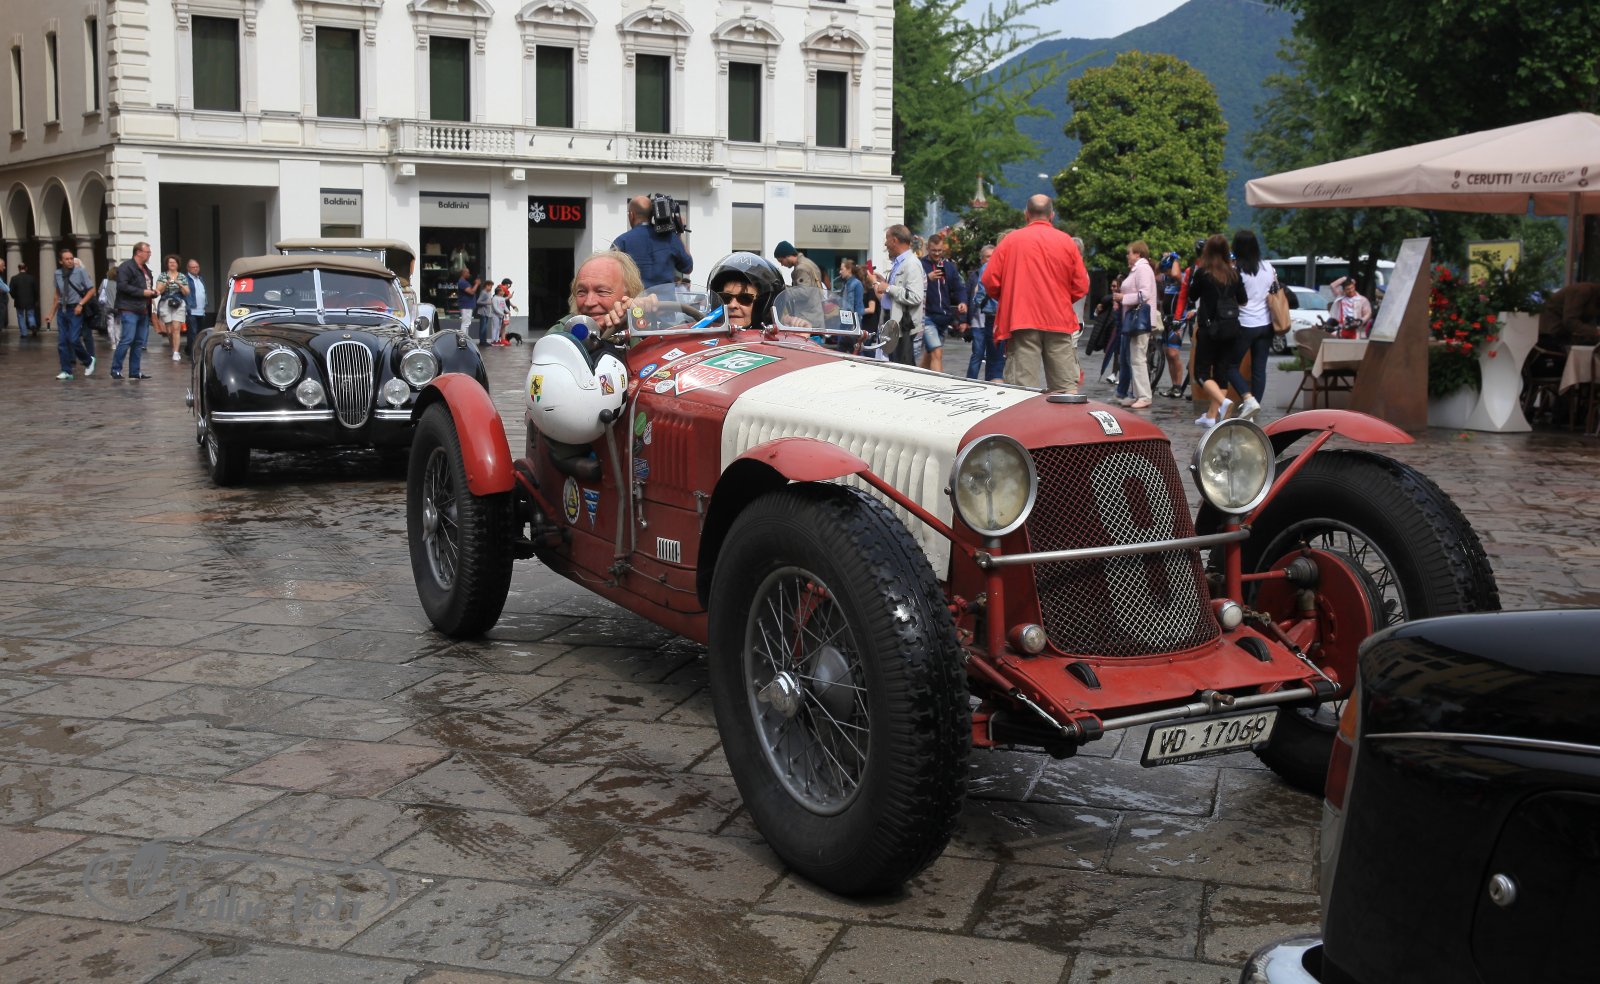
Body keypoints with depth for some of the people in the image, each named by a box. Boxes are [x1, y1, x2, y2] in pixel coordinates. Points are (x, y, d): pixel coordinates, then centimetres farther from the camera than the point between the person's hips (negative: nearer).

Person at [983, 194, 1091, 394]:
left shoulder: (1010, 241, 1)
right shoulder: (1067, 242, 4)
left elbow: (990, 282, -2)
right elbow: (1081, 287, 4)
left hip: (1020, 323, -1)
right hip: (1060, 322, 1)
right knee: (1067, 389, 6)